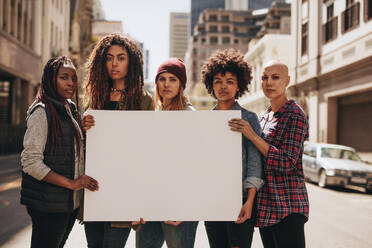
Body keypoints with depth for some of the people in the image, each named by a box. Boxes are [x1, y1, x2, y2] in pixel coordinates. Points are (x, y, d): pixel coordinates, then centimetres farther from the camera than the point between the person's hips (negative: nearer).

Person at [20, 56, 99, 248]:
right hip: (48, 205, -8)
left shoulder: (71, 109, 12)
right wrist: (72, 183, -20)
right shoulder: (42, 111, -12)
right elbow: (30, 162, -19)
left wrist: (84, 128, 5)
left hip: (71, 202, 8)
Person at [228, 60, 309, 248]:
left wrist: (252, 136, -20)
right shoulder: (265, 116, 15)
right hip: (265, 205, 8)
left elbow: (287, 163, -18)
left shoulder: (295, 115, -9)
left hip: (287, 206, -8)